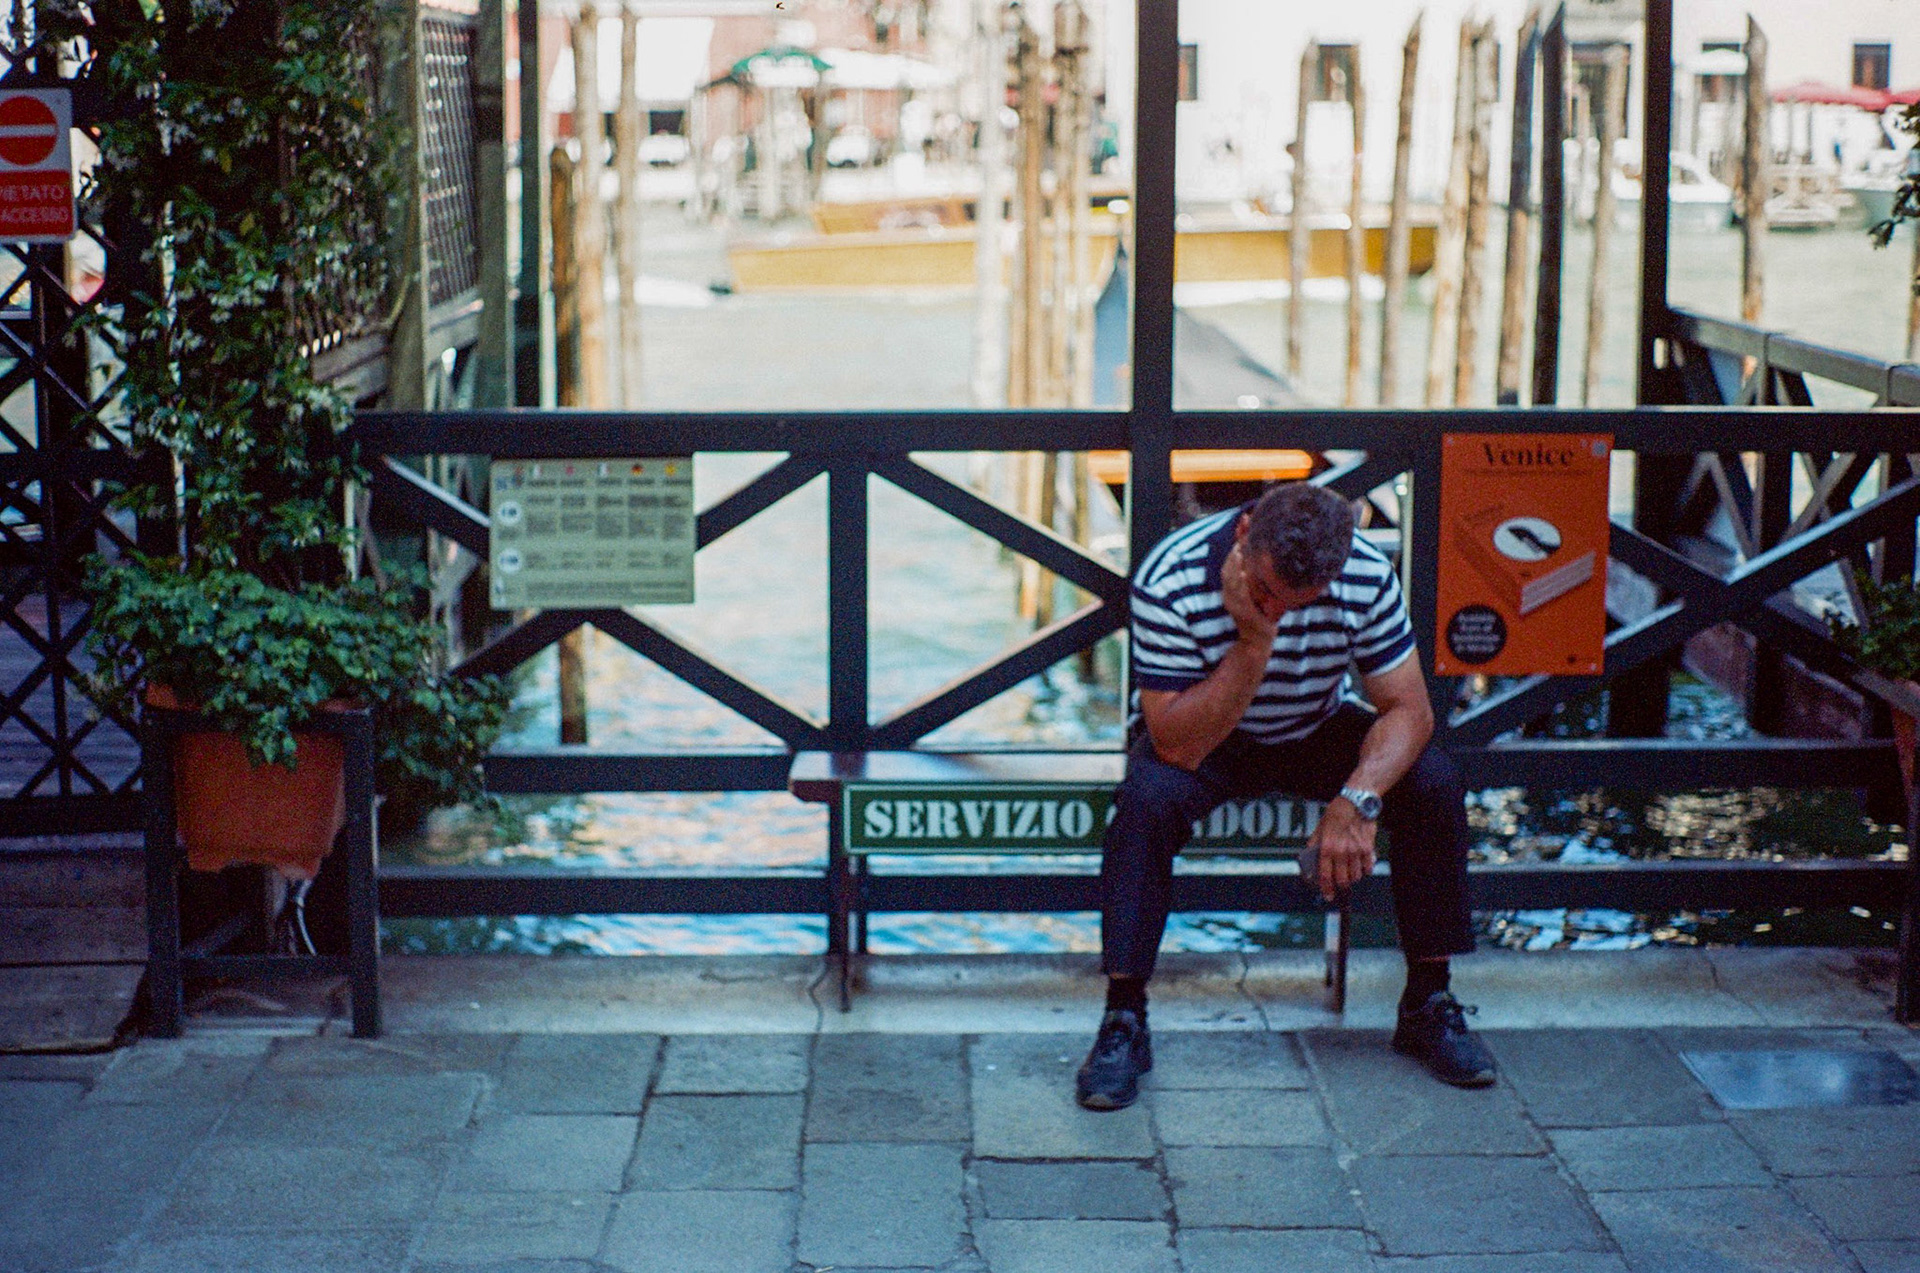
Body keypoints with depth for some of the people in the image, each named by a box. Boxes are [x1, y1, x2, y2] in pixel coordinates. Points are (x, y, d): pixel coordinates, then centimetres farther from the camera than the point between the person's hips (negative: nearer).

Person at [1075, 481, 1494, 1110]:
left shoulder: (1367, 576, -23)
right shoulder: (1171, 580, -31)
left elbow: (1409, 707, -17)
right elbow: (1179, 748, -32)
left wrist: (1357, 800, -34)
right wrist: (1253, 643, -41)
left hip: (1320, 730, 3)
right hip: (1203, 737, -2)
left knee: (1434, 784, -21)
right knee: (1147, 796, -34)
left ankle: (1428, 1001, -6)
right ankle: (1123, 1022, -25)